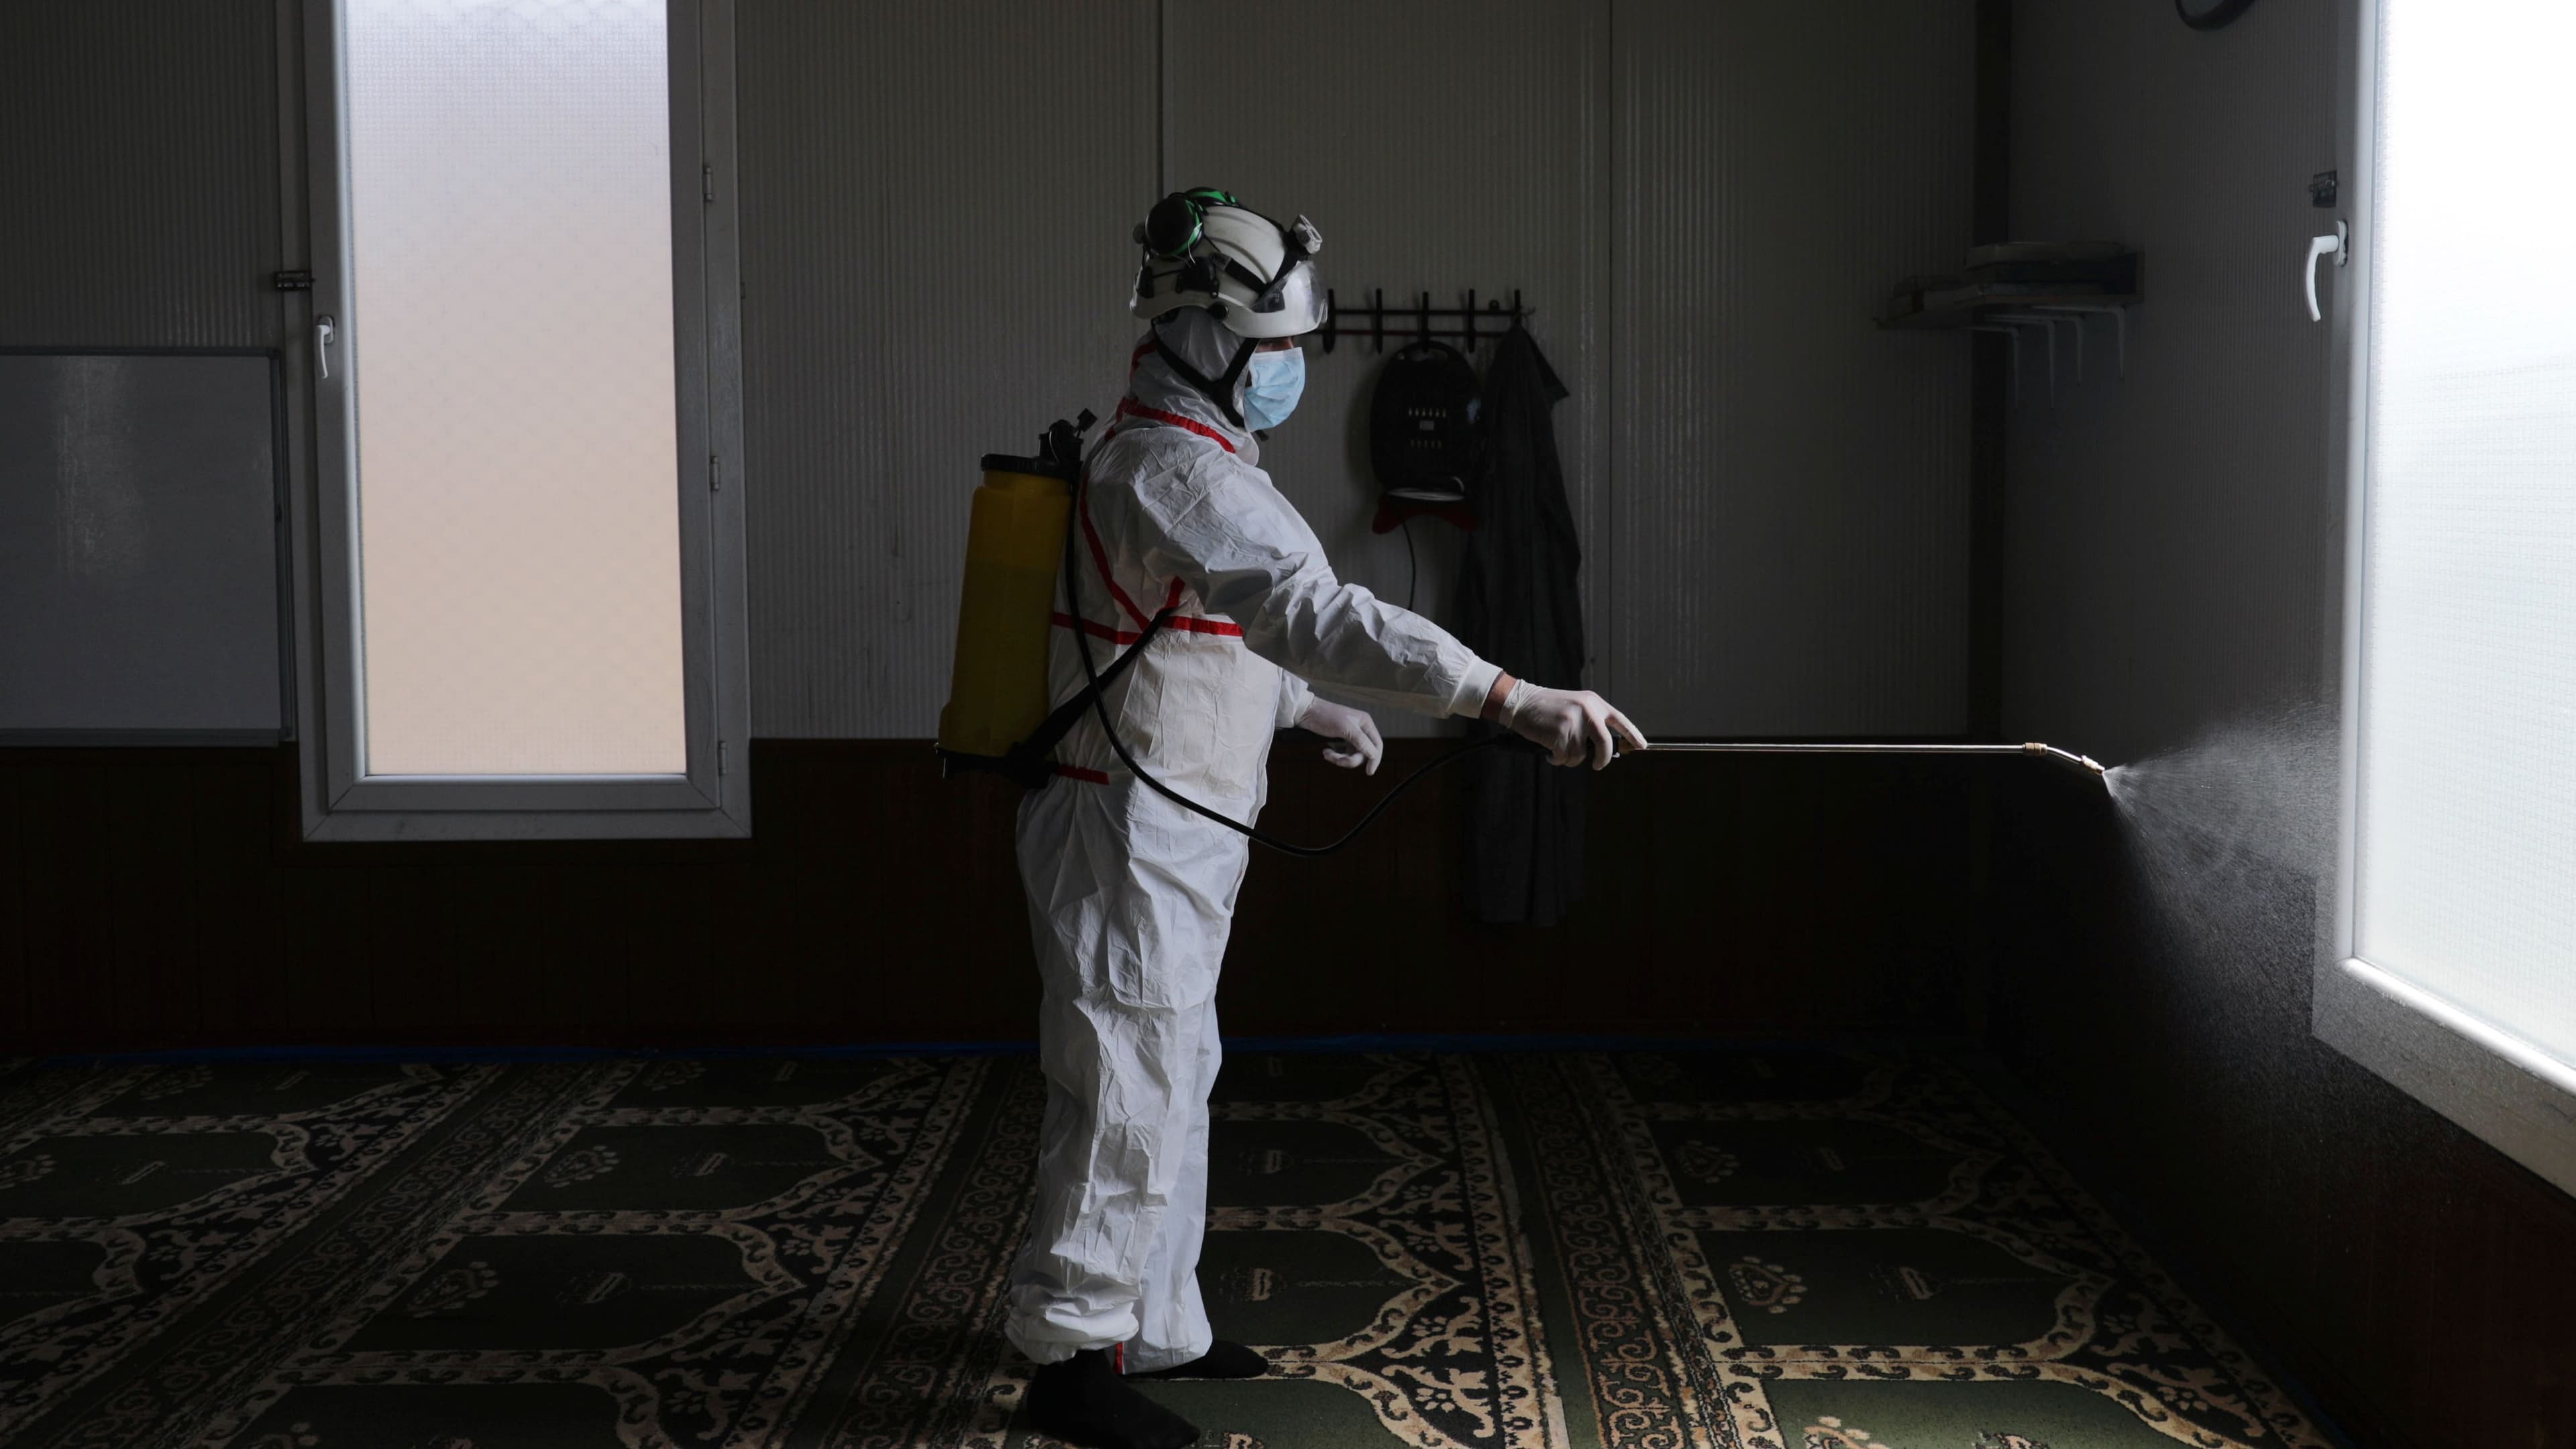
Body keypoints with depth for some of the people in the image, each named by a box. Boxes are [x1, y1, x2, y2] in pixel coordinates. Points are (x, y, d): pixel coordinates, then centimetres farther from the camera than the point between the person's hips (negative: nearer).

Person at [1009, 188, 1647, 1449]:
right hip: (1131, 836, -11)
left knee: (1170, 1084, 18)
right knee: (1127, 1097, -2)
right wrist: (1513, 698, -44)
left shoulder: (1178, 457, 13)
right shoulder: (1179, 473, -22)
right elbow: (1319, 614, -37)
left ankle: (1154, 1330, 30)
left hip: (1166, 839, 11)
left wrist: (1314, 711, 37)